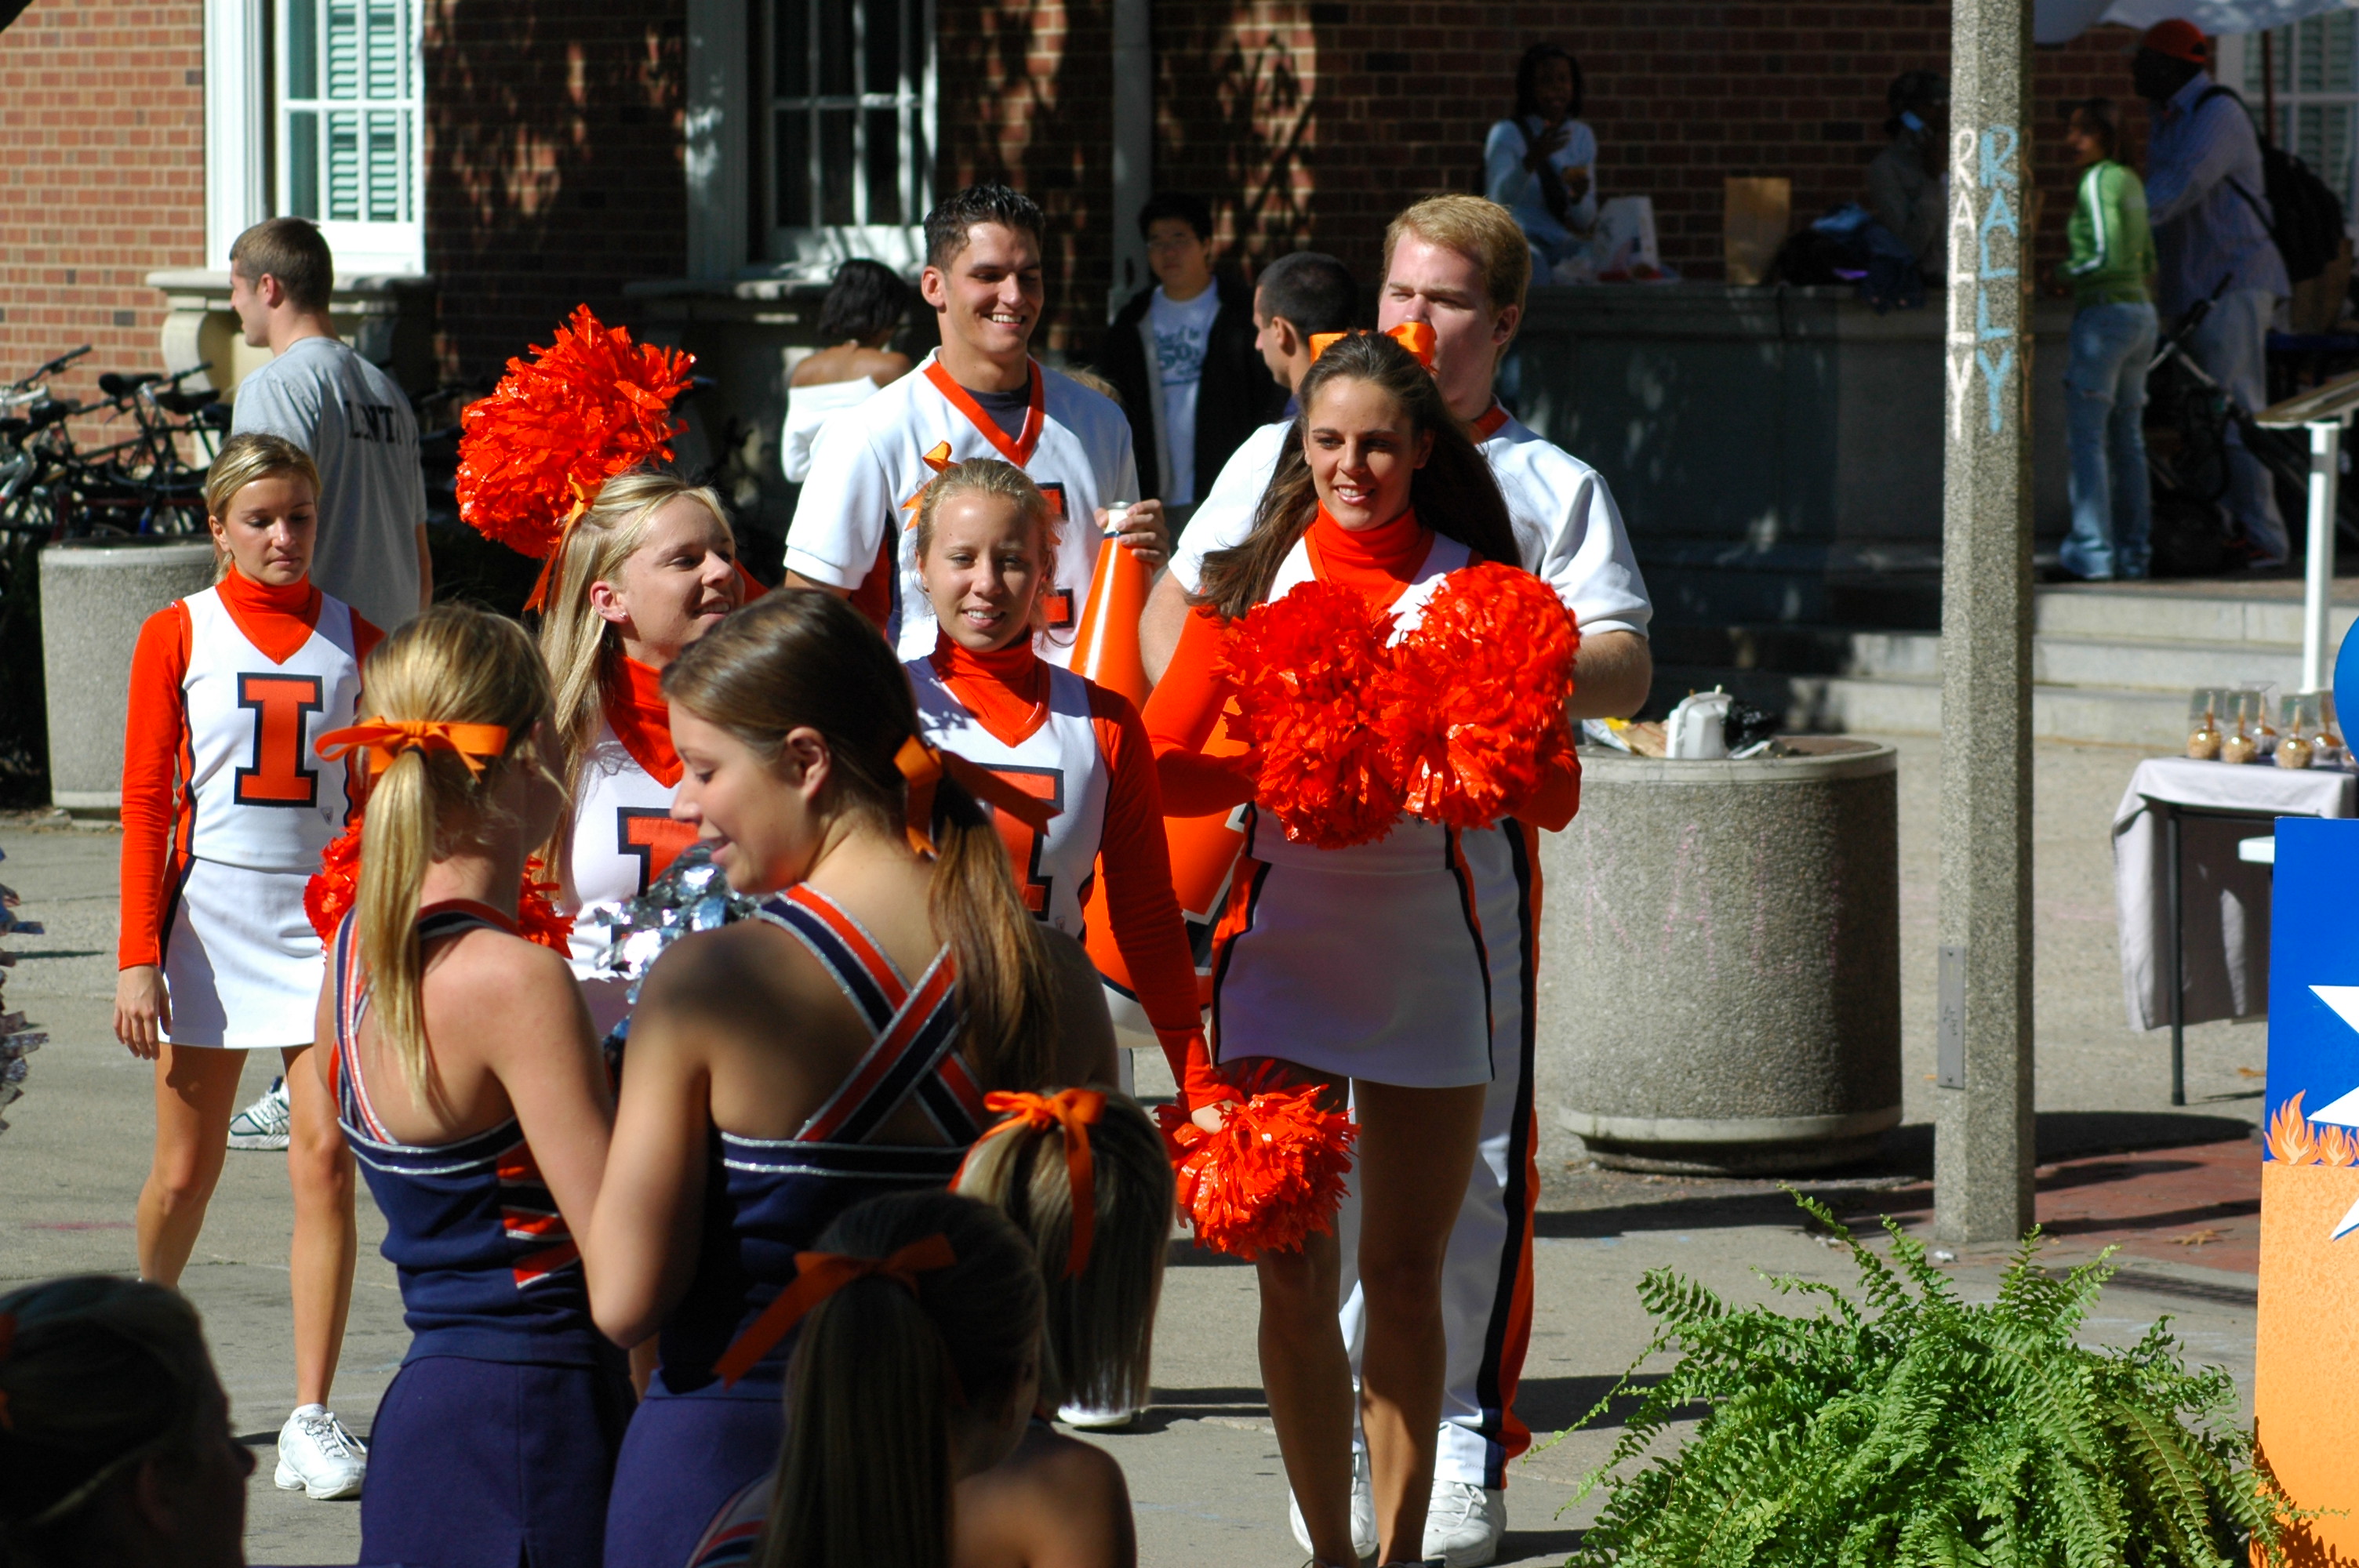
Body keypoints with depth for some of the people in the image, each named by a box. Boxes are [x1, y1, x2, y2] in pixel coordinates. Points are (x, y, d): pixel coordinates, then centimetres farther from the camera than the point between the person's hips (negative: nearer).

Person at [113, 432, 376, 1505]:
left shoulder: (351, 639, 6)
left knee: (325, 1159, -9)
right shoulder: (177, 635, 2)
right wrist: (138, 956, -5)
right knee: (186, 1172, 7)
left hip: (323, 919, 1)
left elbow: (373, 799, 10)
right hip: (210, 919, -1)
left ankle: (311, 1418, -6)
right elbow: (146, 801, 1)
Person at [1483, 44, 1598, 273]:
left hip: (1567, 244, 5)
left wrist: (1578, 197, -13)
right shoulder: (1507, 134, -3)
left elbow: (1585, 222, 11)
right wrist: (1532, 159, -37)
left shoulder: (1582, 134, 14)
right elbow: (1499, 201, -21)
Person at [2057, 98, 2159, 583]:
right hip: (2141, 311, 9)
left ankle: (2092, 554, -11)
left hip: (2104, 311, -9)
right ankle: (2133, 553, 12)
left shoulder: (2096, 182, -11)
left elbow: (2108, 255, -19)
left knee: (2087, 434, -7)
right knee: (2128, 437, 11)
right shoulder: (2130, 182, 14)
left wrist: (2069, 273, -4)